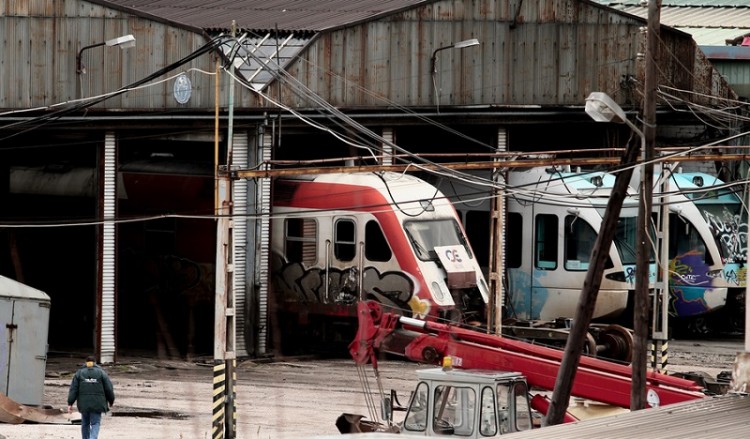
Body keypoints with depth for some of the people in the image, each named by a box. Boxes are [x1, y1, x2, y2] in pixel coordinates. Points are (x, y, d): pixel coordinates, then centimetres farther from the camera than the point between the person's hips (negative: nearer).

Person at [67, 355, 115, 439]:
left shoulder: (79, 373, 7)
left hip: (84, 403, 2)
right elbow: (109, 389, 3)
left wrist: (70, 404, 2)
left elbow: (73, 389, 2)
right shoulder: (101, 372, 3)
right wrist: (111, 401, 18)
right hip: (97, 404, -2)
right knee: (95, 424, -2)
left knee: (85, 423, 16)